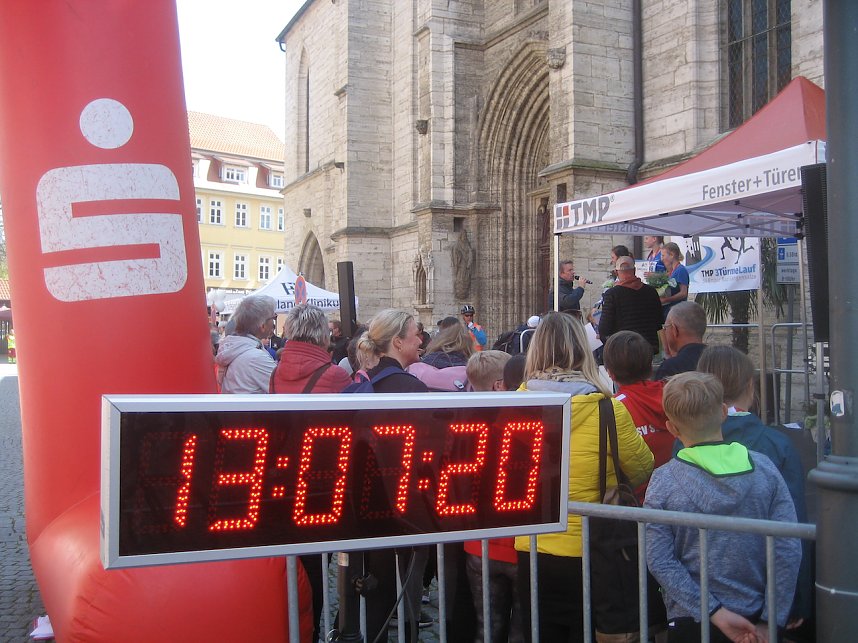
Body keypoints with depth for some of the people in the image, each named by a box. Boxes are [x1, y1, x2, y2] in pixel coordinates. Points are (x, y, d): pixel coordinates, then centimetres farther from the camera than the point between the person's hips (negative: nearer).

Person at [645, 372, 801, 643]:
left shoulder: (663, 482, -13)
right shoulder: (764, 468, -8)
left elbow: (660, 562, -16)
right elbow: (789, 551, -10)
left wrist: (715, 613, -12)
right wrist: (770, 620, -6)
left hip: (690, 621, -2)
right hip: (754, 617, 2)